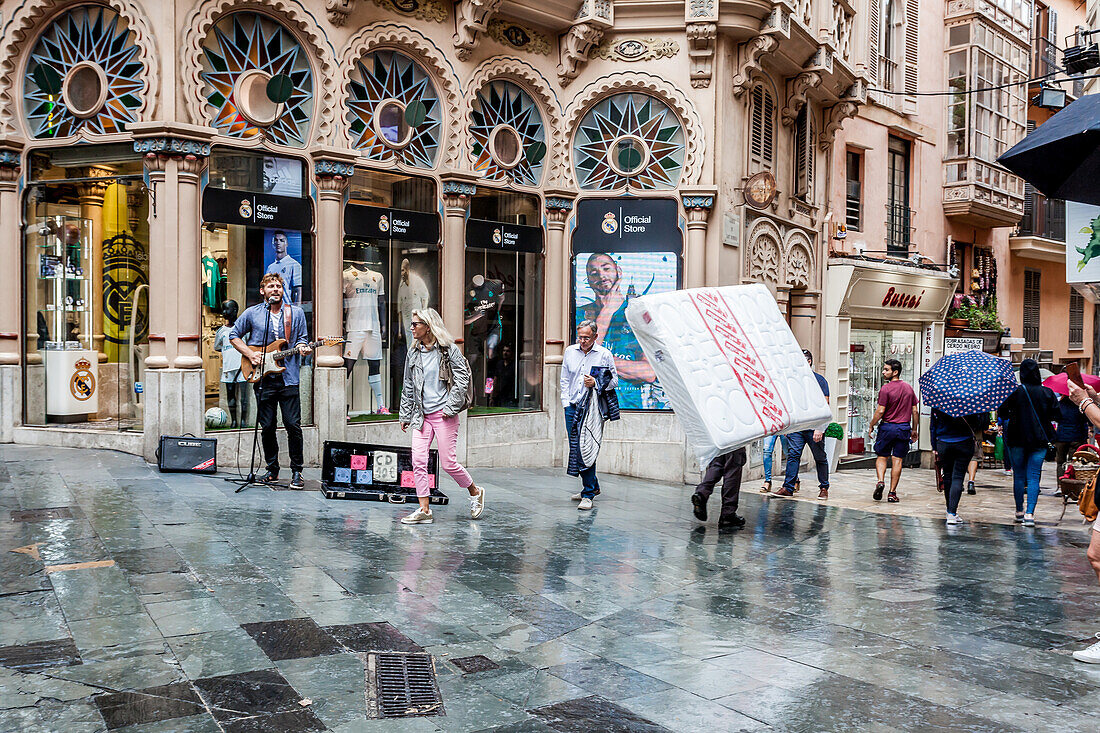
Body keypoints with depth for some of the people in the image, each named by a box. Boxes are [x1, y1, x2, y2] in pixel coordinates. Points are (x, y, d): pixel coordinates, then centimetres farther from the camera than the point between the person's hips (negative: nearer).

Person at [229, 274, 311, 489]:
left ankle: (296, 471, 6)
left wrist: (302, 347, -10)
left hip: (289, 377, 0)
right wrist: (250, 354, 0)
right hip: (263, 379, 1)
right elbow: (234, 335, 14)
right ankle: (272, 470, 20)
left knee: (293, 425, -4)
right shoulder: (252, 313, 7)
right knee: (267, 427, 6)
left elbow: (302, 339, 14)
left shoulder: (296, 313, 9)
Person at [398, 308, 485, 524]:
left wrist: (450, 407, -11)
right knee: (418, 461, -5)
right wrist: (404, 415, 15)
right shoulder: (413, 353, 12)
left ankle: (475, 492, 21)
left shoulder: (448, 350, -4)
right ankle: (424, 510, 3)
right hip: (421, 415, 5)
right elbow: (408, 387, 17)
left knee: (448, 463, -4)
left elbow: (462, 379, -6)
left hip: (443, 414, -5)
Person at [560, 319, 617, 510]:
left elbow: (614, 380, 4)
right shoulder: (570, 352, 11)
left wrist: (596, 383, -14)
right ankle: (593, 486, 26)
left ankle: (588, 494, -7)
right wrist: (566, 402, 7)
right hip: (572, 408, 5)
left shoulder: (605, 355, 0)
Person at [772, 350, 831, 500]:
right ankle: (788, 487, -2)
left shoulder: (819, 380, -4)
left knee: (820, 458, 7)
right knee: (793, 455, -3)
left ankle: (824, 488, 19)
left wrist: (819, 428, -16)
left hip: (814, 427, -4)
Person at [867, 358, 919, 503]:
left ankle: (880, 481, -12)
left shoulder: (885, 389, -11)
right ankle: (892, 493, 6)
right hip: (904, 428, 4)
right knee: (897, 460, 5)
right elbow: (915, 411, 9)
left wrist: (871, 426, -1)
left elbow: (880, 411, -13)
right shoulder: (908, 388, 7)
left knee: (881, 456, 10)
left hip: (888, 427, -4)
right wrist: (914, 430, 17)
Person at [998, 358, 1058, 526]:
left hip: (1017, 439, -1)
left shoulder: (1014, 391, -7)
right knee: (1033, 476, 0)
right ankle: (1029, 514, -10)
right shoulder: (1047, 392, -2)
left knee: (1019, 476, 10)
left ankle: (1019, 511, 18)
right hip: (1040, 440, 1)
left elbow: (1002, 413, -8)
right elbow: (1056, 415, 2)